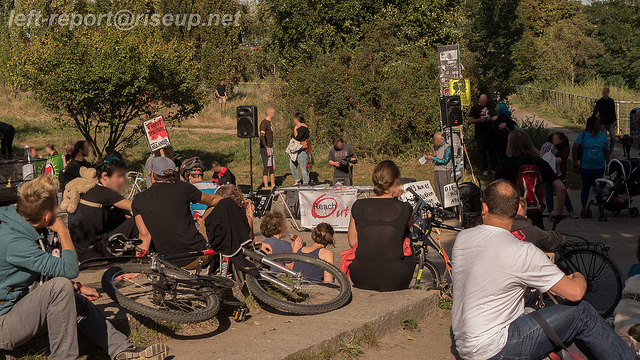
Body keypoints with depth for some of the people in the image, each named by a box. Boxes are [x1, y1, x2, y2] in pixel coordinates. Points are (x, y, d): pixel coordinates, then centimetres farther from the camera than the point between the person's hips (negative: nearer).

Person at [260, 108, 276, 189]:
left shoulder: (269, 123, 17)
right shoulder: (264, 123, -13)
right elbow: (262, 136, -21)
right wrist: (266, 149, -24)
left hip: (270, 148, 9)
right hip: (265, 148, -9)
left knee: (273, 167, 10)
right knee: (266, 167, -7)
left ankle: (273, 185, 15)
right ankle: (266, 186, -3)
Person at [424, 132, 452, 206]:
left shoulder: (447, 147, -9)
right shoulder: (437, 147, 17)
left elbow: (445, 161, -17)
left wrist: (432, 158, -16)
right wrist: (434, 156, 2)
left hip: (444, 172, -8)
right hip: (436, 172, 8)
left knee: (444, 192, -7)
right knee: (437, 192, 7)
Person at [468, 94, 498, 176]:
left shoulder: (490, 107, 9)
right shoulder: (474, 108, 4)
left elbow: (496, 118, 10)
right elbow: (470, 121, -1)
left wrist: (490, 119, -12)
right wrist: (479, 120, -17)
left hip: (490, 133, 1)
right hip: (480, 134, -1)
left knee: (492, 151, 0)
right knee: (482, 151, -1)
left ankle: (494, 168, 8)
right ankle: (485, 169, 7)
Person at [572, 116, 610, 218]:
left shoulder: (603, 136, 9)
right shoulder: (582, 135, -2)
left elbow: (606, 152, 14)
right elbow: (574, 150, -4)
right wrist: (576, 165, -8)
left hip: (599, 167, 2)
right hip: (586, 167, -2)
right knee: (586, 187, 2)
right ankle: (584, 209, 13)